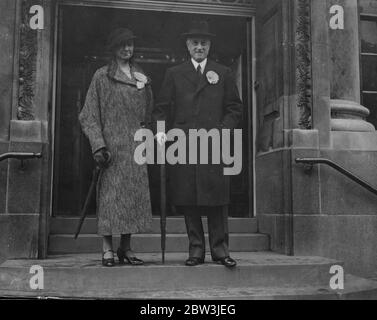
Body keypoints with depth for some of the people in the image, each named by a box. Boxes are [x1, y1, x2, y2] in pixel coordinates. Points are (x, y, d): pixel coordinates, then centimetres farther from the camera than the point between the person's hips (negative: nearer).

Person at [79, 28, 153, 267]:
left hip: (136, 144, 5)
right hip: (113, 142, -4)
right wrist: (99, 145, -13)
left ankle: (126, 247, 12)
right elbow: (90, 115, -4)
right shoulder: (103, 76, 1)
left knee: (135, 193, 3)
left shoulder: (140, 76, 15)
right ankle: (108, 249, 3)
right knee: (111, 193, -5)